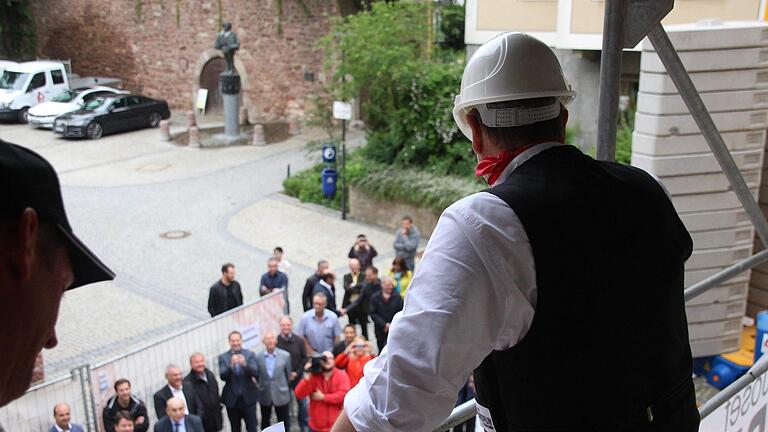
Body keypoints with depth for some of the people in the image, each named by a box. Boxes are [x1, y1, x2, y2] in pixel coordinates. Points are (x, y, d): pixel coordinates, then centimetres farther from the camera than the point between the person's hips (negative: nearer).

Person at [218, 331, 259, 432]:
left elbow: (255, 373, -12)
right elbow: (223, 376, -12)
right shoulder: (223, 357, 0)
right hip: (232, 399, 1)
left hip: (248, 398, -1)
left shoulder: (250, 354, -1)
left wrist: (244, 364, -30)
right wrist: (231, 365, -30)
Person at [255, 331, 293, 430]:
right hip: (264, 396, 1)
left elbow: (289, 374, 2)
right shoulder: (258, 357, -7)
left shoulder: (285, 355, -9)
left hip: (281, 395, -1)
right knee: (265, 422, 18)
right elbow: (256, 375, 2)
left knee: (284, 422, 10)